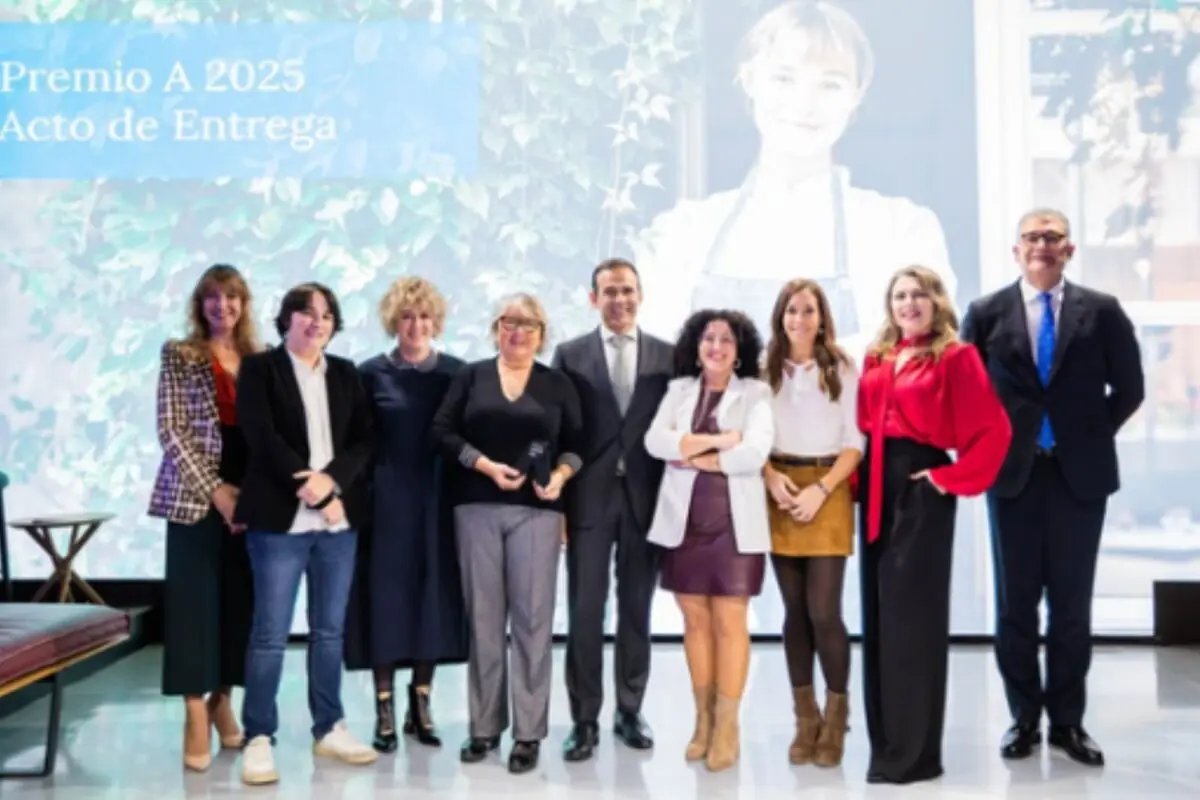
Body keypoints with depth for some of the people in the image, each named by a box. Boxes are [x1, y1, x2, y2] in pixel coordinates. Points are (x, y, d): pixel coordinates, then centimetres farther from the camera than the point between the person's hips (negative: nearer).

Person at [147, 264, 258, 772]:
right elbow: (171, 430, -5)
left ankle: (222, 701, 20)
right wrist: (214, 489, -12)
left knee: (241, 601, 6)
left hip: (250, 498, 3)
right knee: (196, 600, -2)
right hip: (196, 496, -3)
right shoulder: (179, 355, 2)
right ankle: (196, 718, 5)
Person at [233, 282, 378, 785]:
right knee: (270, 634, -3)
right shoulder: (260, 368, 2)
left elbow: (364, 439, 6)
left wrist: (330, 479, -11)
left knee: (330, 630, 10)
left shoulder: (346, 373, 14)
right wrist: (310, 489, -14)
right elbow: (261, 437, -9)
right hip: (280, 517, -4)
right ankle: (258, 739, 6)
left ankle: (329, 729, 21)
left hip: (339, 518, 4)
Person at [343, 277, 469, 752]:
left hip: (440, 501, 2)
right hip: (388, 500, -2)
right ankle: (385, 709, 11)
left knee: (433, 597, 6)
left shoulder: (457, 372, 5)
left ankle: (421, 704, 18)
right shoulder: (372, 373, 1)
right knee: (388, 596, 1)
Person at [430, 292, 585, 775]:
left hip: (536, 510, -1)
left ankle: (528, 733, 4)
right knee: (483, 617, 6)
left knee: (532, 618, -3)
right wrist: (485, 465, -10)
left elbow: (577, 443, 9)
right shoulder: (471, 377, 8)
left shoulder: (558, 385, 9)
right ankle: (485, 726, 15)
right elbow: (442, 431, 2)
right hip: (477, 507, 1)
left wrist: (561, 475, -10)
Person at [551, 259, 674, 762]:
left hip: (645, 499, 1)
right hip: (589, 498, -1)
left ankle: (630, 711, 22)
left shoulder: (668, 356, 6)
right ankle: (585, 719, 11)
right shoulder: (570, 355, 4)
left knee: (637, 610, 10)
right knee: (585, 611, 1)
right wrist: (556, 498, -5)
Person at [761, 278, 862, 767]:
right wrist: (771, 477, -10)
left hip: (828, 491, -2)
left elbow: (855, 442, -2)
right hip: (780, 493, 2)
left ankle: (836, 717, 10)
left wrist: (820, 489, -12)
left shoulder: (843, 368, 1)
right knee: (794, 610, 6)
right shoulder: (766, 369, 8)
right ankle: (805, 717, 16)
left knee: (823, 611, -8)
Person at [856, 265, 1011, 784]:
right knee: (878, 612, 10)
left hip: (921, 488, -6)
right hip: (876, 489, 7)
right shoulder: (876, 358, 12)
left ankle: (914, 751, 8)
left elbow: (994, 429, -11)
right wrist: (861, 476, 4)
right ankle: (887, 741, 22)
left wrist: (951, 478, -12)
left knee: (912, 613, -2)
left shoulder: (955, 357, -6)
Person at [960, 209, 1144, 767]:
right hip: (1012, 473, 0)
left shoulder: (1101, 311, 1)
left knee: (1072, 604, 7)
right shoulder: (987, 313, 2)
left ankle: (1068, 721, 19)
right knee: (1015, 602, 7)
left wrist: (1094, 437, 2)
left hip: (1080, 474, 0)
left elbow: (1129, 387, 7)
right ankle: (1024, 718, 19)